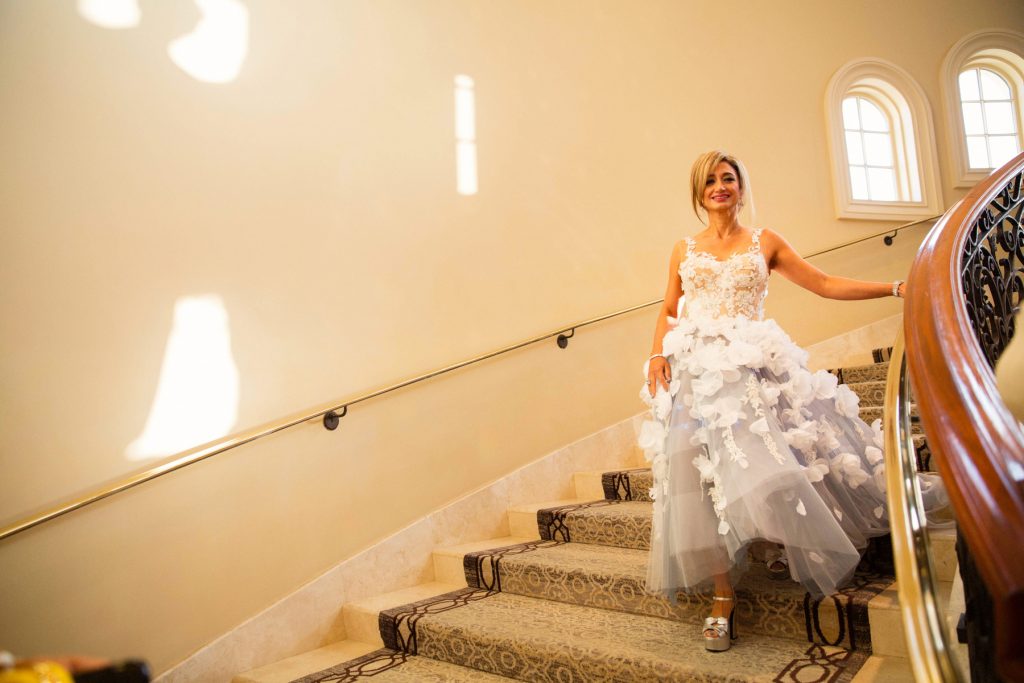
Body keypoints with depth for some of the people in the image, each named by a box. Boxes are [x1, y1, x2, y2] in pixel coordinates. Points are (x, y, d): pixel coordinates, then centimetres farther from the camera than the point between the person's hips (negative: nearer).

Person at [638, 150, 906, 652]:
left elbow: (825, 285, 11)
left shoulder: (764, 242, 11)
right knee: (706, 474, -10)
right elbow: (667, 310, 15)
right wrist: (658, 353, -3)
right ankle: (723, 595, -3)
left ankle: (780, 546, 22)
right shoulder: (685, 249, 14)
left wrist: (896, 288, 5)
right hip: (696, 370, 1)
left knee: (761, 464, -13)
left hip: (752, 365, -1)